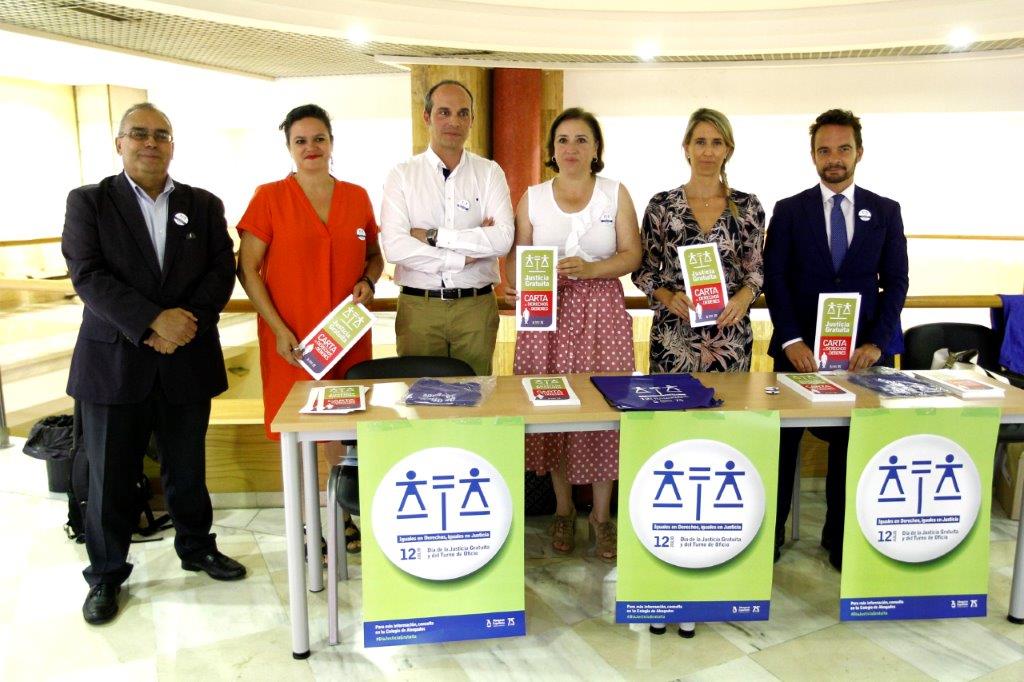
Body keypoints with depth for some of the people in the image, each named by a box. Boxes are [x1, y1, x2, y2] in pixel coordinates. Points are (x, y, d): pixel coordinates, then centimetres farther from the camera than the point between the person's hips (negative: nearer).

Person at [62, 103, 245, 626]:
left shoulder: (204, 205, 8)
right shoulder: (89, 202, 2)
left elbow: (222, 271, 0)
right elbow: (87, 275, -10)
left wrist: (188, 320, -16)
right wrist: (153, 321, -20)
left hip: (187, 361, 2)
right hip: (113, 362, -2)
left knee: (187, 468, 15)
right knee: (111, 477, 8)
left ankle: (197, 547, 35)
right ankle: (106, 574, 25)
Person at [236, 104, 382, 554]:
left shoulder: (357, 197, 7)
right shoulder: (270, 197, -3)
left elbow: (374, 254, 18)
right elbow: (247, 269, -4)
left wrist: (368, 282, -5)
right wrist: (278, 329, -12)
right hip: (292, 338, -3)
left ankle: (344, 516, 28)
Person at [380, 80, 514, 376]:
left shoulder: (490, 173, 4)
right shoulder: (402, 175, 1)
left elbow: (503, 238, -11)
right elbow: (394, 247, -12)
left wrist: (433, 236, -12)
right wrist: (464, 257, -12)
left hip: (476, 306, 1)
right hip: (418, 307, 0)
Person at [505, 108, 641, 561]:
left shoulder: (616, 194, 7)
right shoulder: (532, 198, 9)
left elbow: (632, 253, 0)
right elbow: (517, 255, 6)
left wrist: (590, 269, -16)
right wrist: (515, 287, -14)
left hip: (602, 311, 0)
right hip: (548, 313, 1)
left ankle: (602, 514, 13)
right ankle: (563, 509, 20)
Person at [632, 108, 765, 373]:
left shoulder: (748, 206, 2)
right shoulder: (661, 205, 0)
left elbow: (755, 268, 8)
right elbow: (643, 269, 4)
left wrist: (744, 297, -12)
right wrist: (667, 297, -13)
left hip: (731, 334, 1)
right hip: (673, 335, -1)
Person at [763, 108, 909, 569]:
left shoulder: (885, 211, 7)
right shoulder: (789, 211, 3)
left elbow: (896, 282, 4)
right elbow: (775, 280, -3)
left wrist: (876, 342, -8)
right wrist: (791, 340, -13)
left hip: (861, 349, 2)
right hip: (800, 348, -1)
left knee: (851, 442, 8)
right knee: (783, 440, 4)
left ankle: (839, 537, 22)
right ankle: (771, 532, 16)